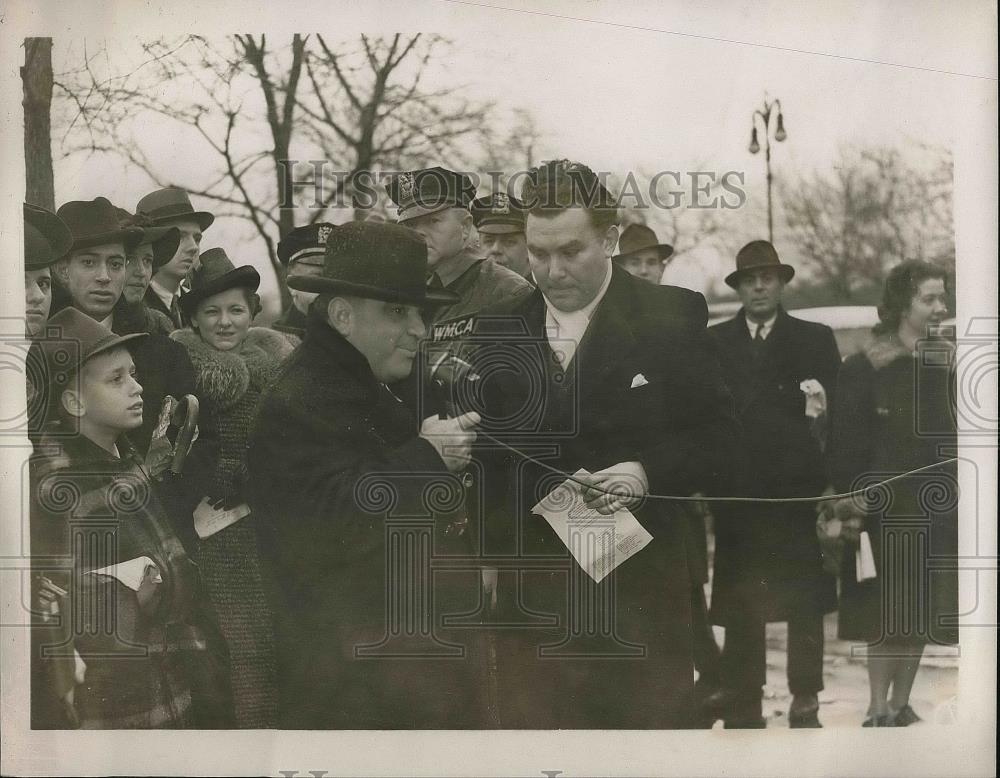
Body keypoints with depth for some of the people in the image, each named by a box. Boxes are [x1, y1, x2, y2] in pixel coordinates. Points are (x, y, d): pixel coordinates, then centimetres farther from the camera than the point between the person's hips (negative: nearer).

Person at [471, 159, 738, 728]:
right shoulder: (498, 328, 9)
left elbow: (716, 436, -1)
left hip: (641, 580, -2)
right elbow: (487, 452, 12)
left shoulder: (672, 317, 0)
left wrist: (647, 472, -16)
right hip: (532, 590, 2)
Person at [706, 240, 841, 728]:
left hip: (799, 488, 0)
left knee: (805, 603, 4)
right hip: (738, 490, 0)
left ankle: (805, 702, 12)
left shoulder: (816, 340, 10)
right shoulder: (714, 342, 9)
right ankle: (743, 706, 6)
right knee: (740, 603, 0)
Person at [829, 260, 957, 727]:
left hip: (936, 507, 4)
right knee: (886, 609, -2)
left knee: (922, 609, 8)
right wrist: (849, 504, -12)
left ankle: (901, 705, 19)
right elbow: (846, 443, -7)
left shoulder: (948, 364, 7)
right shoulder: (865, 368, -6)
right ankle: (879, 710, 6)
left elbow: (961, 437, 10)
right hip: (886, 506, -4)